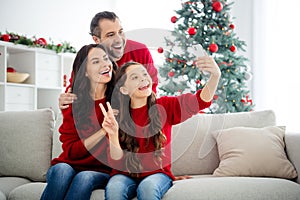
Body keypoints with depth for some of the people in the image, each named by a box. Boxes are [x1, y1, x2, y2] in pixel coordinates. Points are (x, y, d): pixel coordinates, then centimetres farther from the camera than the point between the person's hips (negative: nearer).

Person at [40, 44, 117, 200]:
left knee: (84, 178, -33)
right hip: (71, 165, 1)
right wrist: (104, 130, -17)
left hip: (102, 172, 0)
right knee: (61, 170, -33)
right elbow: (71, 151, -5)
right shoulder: (73, 103, 0)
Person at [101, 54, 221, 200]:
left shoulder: (163, 107, -1)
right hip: (126, 175, 0)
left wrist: (215, 76, -36)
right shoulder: (117, 117, 0)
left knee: (147, 188, -34)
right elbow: (117, 162, -6)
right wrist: (113, 135, -25)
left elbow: (200, 101, -17)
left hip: (158, 173, 0)